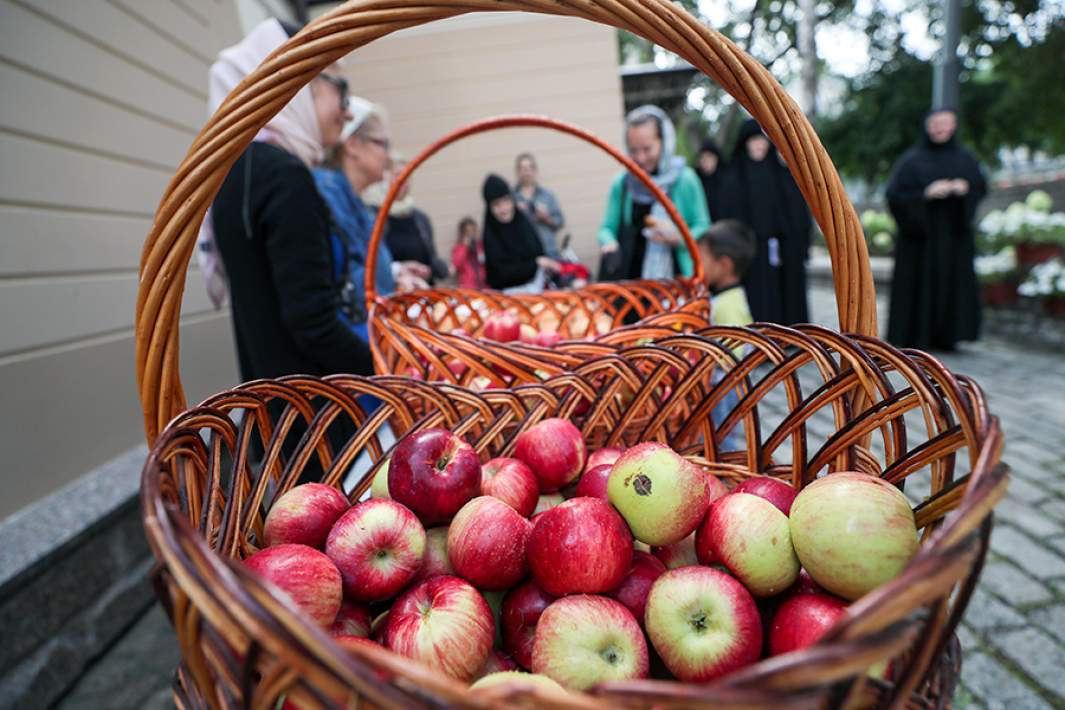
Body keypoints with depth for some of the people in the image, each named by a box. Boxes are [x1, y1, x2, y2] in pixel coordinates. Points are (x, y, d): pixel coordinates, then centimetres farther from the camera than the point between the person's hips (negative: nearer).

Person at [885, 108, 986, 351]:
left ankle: (945, 336, 8)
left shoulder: (965, 159, 12)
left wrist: (965, 188, -10)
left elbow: (982, 187, 11)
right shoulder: (912, 160, 2)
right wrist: (926, 192, -18)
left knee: (953, 283, 0)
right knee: (919, 283, -6)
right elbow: (894, 192, -6)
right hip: (920, 233, -3)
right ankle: (915, 337, 0)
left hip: (953, 232, 3)